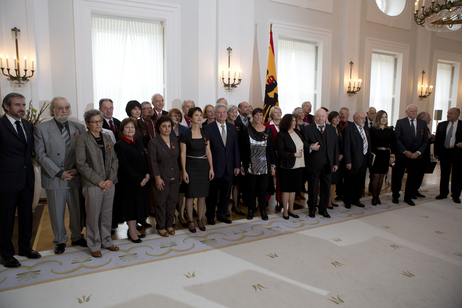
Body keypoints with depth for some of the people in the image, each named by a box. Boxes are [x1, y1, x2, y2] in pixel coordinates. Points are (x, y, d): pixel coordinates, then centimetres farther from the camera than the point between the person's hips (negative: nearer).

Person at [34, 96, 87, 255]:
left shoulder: (79, 127, 5)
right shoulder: (41, 128, -2)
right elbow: (40, 155, -6)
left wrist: (77, 169, -9)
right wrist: (59, 173, -12)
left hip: (76, 178, 2)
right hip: (54, 179, -2)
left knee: (77, 210, 12)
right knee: (57, 212, 11)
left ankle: (77, 237, 32)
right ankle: (60, 240, 30)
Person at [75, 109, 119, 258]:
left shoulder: (107, 138, 12)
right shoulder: (82, 139, -4)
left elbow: (114, 160, 10)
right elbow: (81, 164, -10)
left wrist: (111, 179, -4)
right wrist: (99, 181, -12)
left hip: (109, 183, 5)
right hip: (92, 185, -5)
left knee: (107, 215, 12)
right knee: (93, 217, 5)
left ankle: (106, 241, 28)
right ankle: (94, 245, 20)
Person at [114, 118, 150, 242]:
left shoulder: (139, 142, 12)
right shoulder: (120, 145, -9)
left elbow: (146, 160, 11)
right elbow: (124, 166, -16)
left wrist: (148, 175, -5)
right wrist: (139, 179, -18)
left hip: (143, 180, 7)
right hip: (129, 182, -7)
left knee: (140, 203, 12)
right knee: (131, 205, 2)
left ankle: (133, 228, 27)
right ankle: (132, 232, 16)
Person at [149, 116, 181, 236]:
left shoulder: (175, 140, 9)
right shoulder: (153, 142, -6)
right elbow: (153, 162, -9)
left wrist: (180, 173, 9)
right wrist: (157, 178, -14)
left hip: (175, 177, 5)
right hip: (162, 178, -4)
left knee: (172, 201, 11)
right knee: (161, 203, 5)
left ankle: (169, 225, 26)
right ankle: (161, 227, 20)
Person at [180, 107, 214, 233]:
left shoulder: (205, 133, 6)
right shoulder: (185, 134, -6)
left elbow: (208, 151, 7)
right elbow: (183, 154, -5)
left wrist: (211, 168, 2)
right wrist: (184, 171, -9)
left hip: (204, 166, 4)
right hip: (191, 167, -3)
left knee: (202, 194, 9)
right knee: (190, 195, 3)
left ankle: (200, 219, 24)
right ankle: (190, 221, 18)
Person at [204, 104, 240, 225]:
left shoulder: (233, 128, 7)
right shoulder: (208, 128, -7)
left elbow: (236, 148, 7)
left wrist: (237, 165, 3)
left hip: (229, 167, 4)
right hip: (214, 167, -4)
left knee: (226, 192, 13)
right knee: (212, 193, 9)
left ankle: (222, 214, 31)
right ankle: (210, 216, 28)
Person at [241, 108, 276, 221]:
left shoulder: (268, 131, 4)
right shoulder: (247, 131, 0)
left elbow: (272, 149, 5)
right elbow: (243, 149, 1)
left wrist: (273, 166, 3)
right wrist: (242, 165, -2)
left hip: (265, 167, 1)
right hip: (251, 167, -1)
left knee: (263, 188, 8)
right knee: (251, 189, 8)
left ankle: (263, 209, 25)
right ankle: (251, 209, 24)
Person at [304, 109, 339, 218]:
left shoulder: (332, 129, 11)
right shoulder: (307, 129, -1)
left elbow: (335, 146, 11)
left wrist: (336, 163, 7)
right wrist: (310, 147, -24)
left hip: (328, 164, 4)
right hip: (313, 164, -3)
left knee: (326, 187, 11)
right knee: (313, 187, 7)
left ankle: (323, 209, 28)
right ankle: (312, 209, 23)